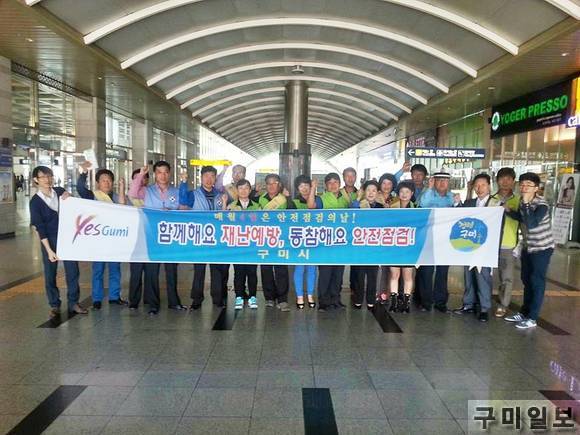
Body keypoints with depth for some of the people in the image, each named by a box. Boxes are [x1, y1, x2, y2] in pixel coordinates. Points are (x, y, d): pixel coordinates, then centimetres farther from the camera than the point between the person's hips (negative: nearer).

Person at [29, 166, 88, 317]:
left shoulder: (60, 191, 2)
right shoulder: (35, 201, -7)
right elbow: (40, 227, -10)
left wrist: (70, 198, -10)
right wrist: (49, 250, -15)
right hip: (49, 239, -2)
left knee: (72, 271, 4)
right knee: (50, 274, 6)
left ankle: (73, 303, 16)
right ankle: (54, 305, 20)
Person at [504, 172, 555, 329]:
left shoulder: (542, 205, -22)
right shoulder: (522, 201, -1)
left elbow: (531, 224, -36)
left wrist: (526, 203, -33)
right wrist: (509, 210, -3)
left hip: (542, 248, -7)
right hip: (528, 247, 7)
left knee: (537, 281, -2)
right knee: (526, 280, 13)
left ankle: (532, 318, 6)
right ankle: (524, 312, 25)